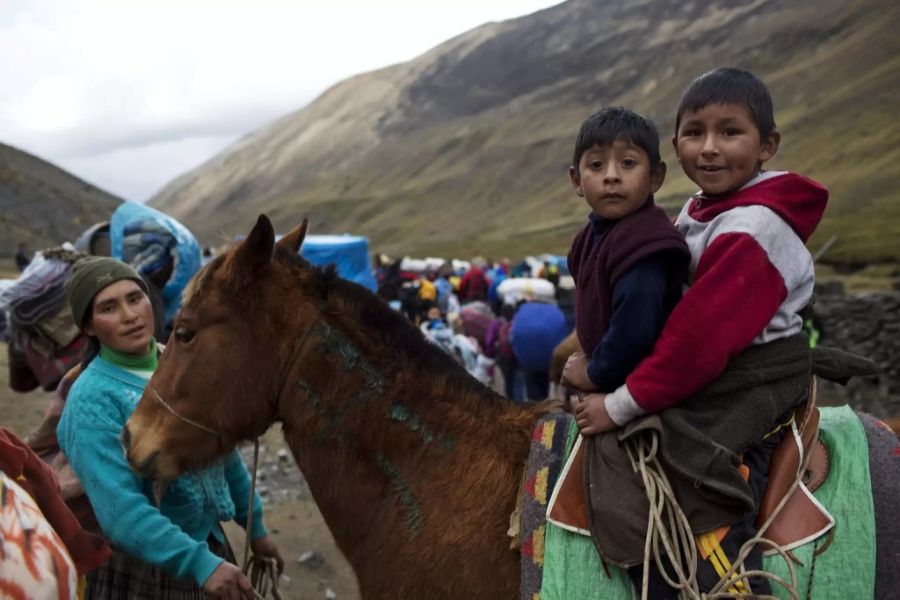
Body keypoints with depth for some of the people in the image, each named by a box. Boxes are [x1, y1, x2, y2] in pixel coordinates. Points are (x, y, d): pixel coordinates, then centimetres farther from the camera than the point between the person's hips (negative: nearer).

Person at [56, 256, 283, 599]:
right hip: (139, 568, -5)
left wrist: (255, 525, 14)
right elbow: (119, 510, -27)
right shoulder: (92, 399, -19)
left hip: (210, 543, 5)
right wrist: (200, 563, -36)